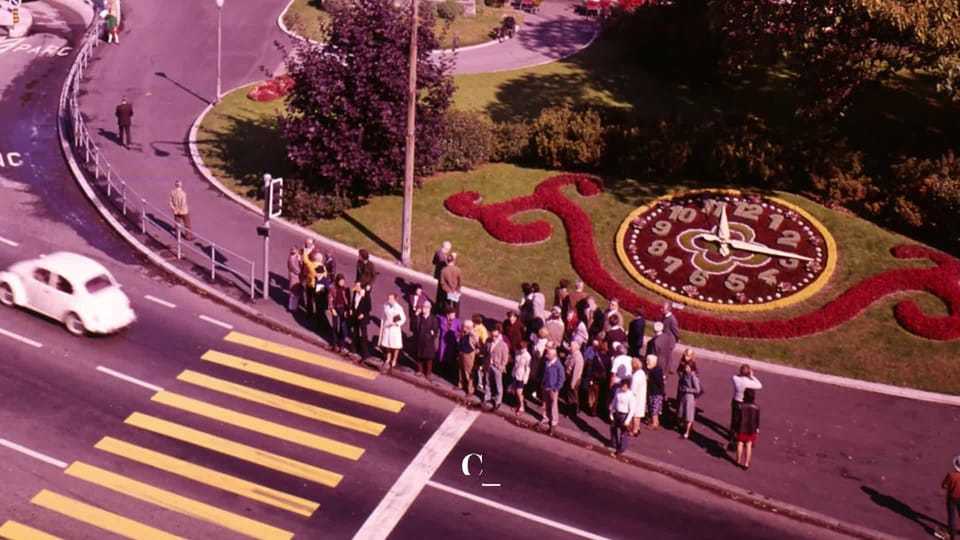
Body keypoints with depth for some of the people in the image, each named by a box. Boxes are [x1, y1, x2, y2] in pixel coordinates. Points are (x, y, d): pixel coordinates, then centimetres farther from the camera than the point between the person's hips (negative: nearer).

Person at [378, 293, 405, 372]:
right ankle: (388, 360, 30)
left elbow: (403, 319, -9)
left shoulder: (398, 308, -16)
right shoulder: (386, 306, -5)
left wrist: (396, 323, -23)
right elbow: (383, 317, 6)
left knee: (396, 346, 7)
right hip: (386, 328, 3)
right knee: (387, 345, 13)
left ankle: (394, 361, 24)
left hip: (395, 328, -3)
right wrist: (382, 327, 7)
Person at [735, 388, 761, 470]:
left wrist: (736, 427, 3)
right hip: (751, 429, 1)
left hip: (742, 428, -1)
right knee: (749, 446, 11)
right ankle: (746, 464, 15)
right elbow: (757, 419, -4)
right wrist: (757, 428, 12)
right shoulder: (756, 407, -13)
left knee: (740, 444, 16)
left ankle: (739, 461, 30)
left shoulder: (741, 406, -18)